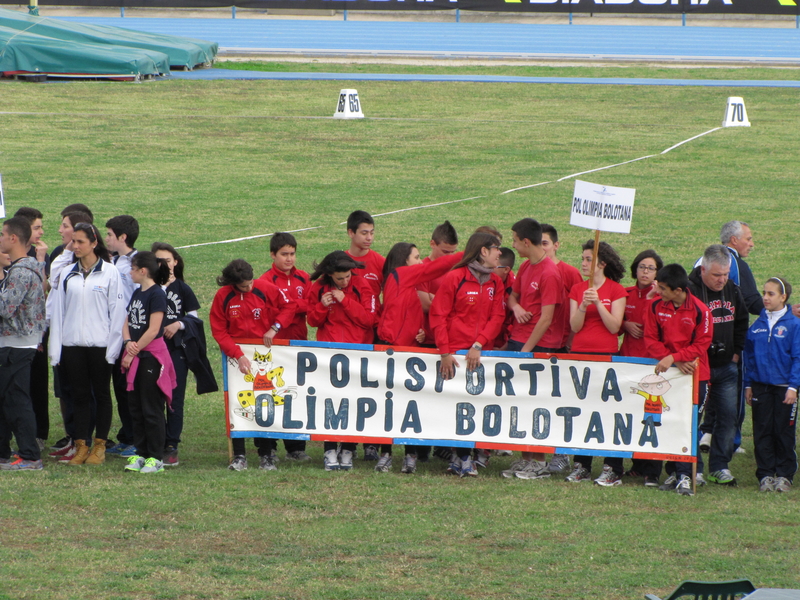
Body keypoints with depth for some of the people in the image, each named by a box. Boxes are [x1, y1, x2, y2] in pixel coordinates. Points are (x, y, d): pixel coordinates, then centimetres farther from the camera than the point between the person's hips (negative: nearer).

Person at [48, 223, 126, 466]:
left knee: (101, 394, 5)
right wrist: (55, 348, 3)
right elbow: (58, 311, 9)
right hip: (72, 344, 3)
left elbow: (117, 311, -3)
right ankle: (80, 445, 8)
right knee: (79, 395, 5)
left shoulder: (109, 273, -2)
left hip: (100, 343, -3)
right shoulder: (67, 274, 8)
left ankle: (100, 445, 11)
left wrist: (113, 346, -9)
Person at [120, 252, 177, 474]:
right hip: (134, 356, 9)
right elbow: (127, 322, 13)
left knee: (151, 409, -4)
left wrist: (134, 353, -13)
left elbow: (153, 330, -17)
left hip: (152, 355, -9)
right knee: (135, 408, 10)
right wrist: (128, 342, -7)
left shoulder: (156, 294, -12)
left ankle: (156, 458, 0)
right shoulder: (137, 293, 14)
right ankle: (140, 454, 17)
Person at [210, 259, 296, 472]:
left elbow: (288, 306, 5)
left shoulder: (265, 289, -7)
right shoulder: (222, 297, -8)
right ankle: (239, 456, 2)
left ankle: (267, 454, 8)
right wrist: (238, 355, -18)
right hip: (237, 356, 0)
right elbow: (219, 332, -8)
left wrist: (274, 328, -11)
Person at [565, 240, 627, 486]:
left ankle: (612, 470, -3)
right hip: (580, 354, 4)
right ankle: (581, 466, 12)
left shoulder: (616, 290, 0)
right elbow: (574, 326, 2)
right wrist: (583, 305, -14)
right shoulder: (577, 290, 10)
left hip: (606, 354, -4)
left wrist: (598, 303, -17)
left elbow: (614, 326, -8)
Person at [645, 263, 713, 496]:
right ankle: (673, 472, 11)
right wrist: (677, 362, -11)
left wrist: (673, 357, -16)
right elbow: (651, 340, 1)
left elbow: (701, 345, -6)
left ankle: (685, 475, -9)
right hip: (665, 372, 3)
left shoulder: (699, 310, -9)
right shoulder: (655, 307, 0)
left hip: (693, 374, -3)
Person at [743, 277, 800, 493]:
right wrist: (748, 385, 9)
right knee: (762, 432, 5)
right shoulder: (757, 325, 5)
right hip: (761, 385, 3)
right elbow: (749, 356, 12)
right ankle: (765, 475, 12)